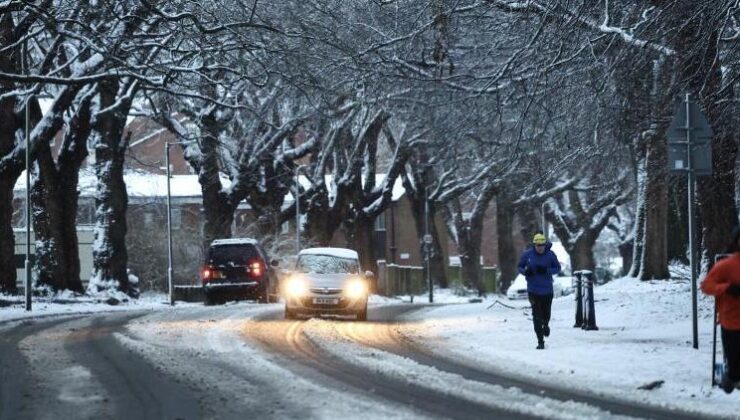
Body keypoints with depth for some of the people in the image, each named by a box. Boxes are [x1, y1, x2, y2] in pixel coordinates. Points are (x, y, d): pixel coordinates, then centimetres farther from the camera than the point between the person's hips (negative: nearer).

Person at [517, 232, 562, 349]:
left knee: (546, 314, 11)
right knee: (536, 315, -7)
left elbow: (557, 268, 0)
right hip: (533, 290, -1)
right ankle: (540, 341, -4)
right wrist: (525, 271, -17)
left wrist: (546, 270, -19)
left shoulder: (550, 254, -7)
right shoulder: (527, 254, -6)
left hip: (547, 290, 1)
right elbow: (519, 266, 6)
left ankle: (545, 325, 48)